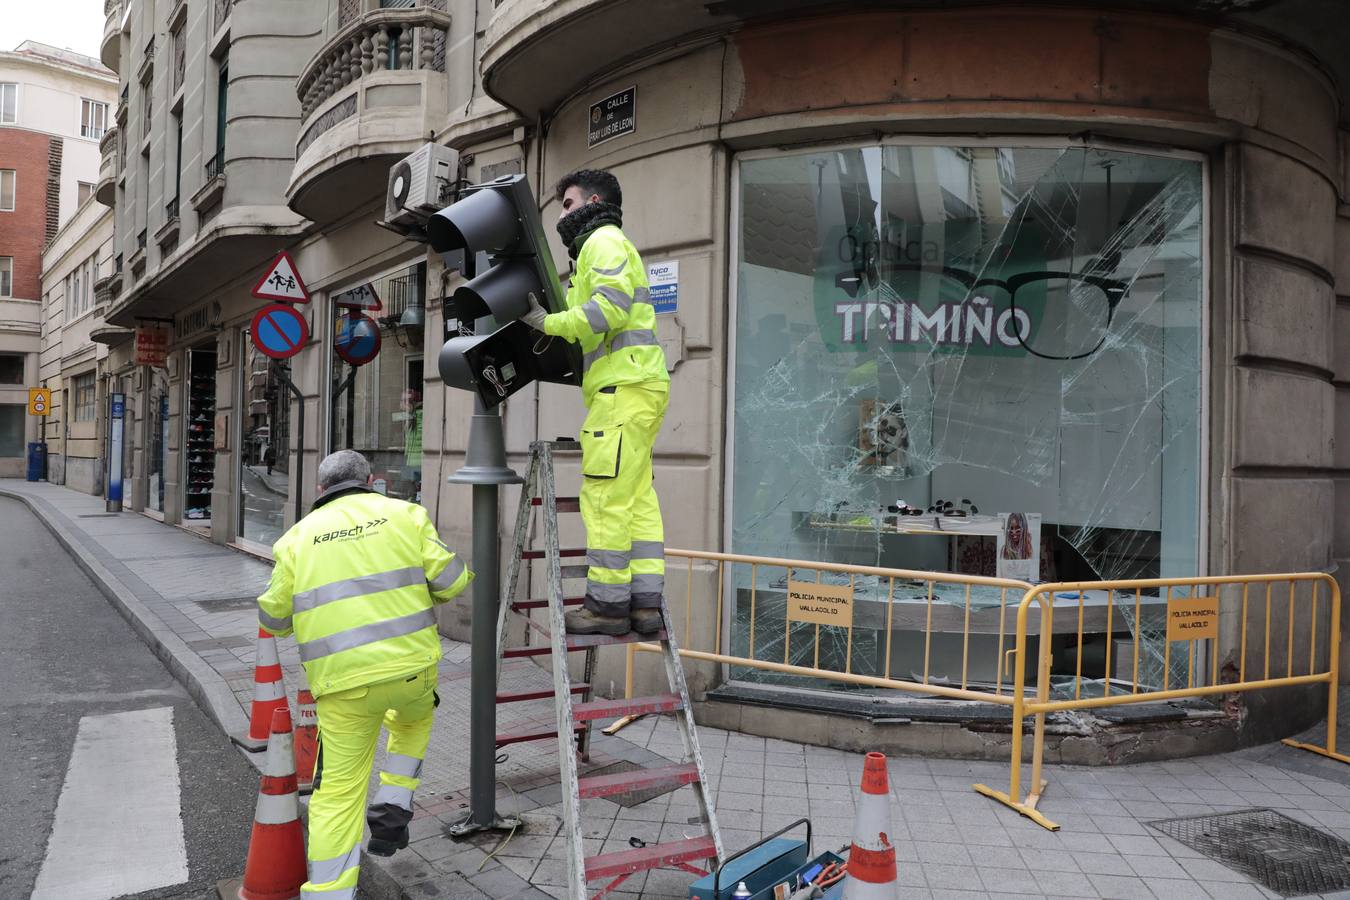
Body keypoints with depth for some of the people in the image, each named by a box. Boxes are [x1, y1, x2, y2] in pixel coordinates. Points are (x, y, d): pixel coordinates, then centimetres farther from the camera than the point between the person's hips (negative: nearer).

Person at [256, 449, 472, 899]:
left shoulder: (298, 536, 8)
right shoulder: (403, 514, 5)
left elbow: (273, 618, 12)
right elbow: (450, 579, -1)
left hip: (342, 681, 0)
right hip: (411, 665, 0)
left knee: (339, 790, 10)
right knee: (414, 719, 33)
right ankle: (391, 810, 21)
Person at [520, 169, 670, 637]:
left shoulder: (604, 240, -1)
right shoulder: (610, 245, 31)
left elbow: (610, 307, -18)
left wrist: (549, 323, -13)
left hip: (624, 386, -10)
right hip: (638, 387, 10)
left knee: (606, 496, -9)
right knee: (637, 497, 6)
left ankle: (607, 603, -5)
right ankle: (645, 602, 6)